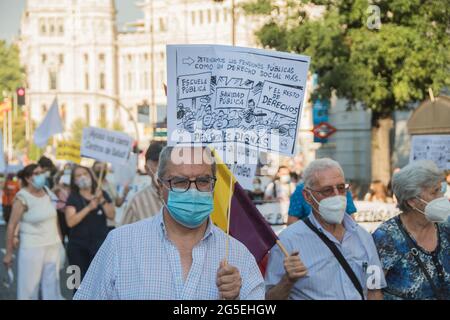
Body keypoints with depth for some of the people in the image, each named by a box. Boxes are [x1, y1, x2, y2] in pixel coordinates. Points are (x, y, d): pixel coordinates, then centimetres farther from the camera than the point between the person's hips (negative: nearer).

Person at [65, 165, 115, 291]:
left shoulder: (103, 194, 8)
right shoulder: (73, 198, 1)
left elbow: (112, 215, -1)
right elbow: (70, 222, -12)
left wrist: (102, 200, -13)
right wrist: (89, 207, -17)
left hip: (100, 244, 1)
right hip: (78, 246, 0)